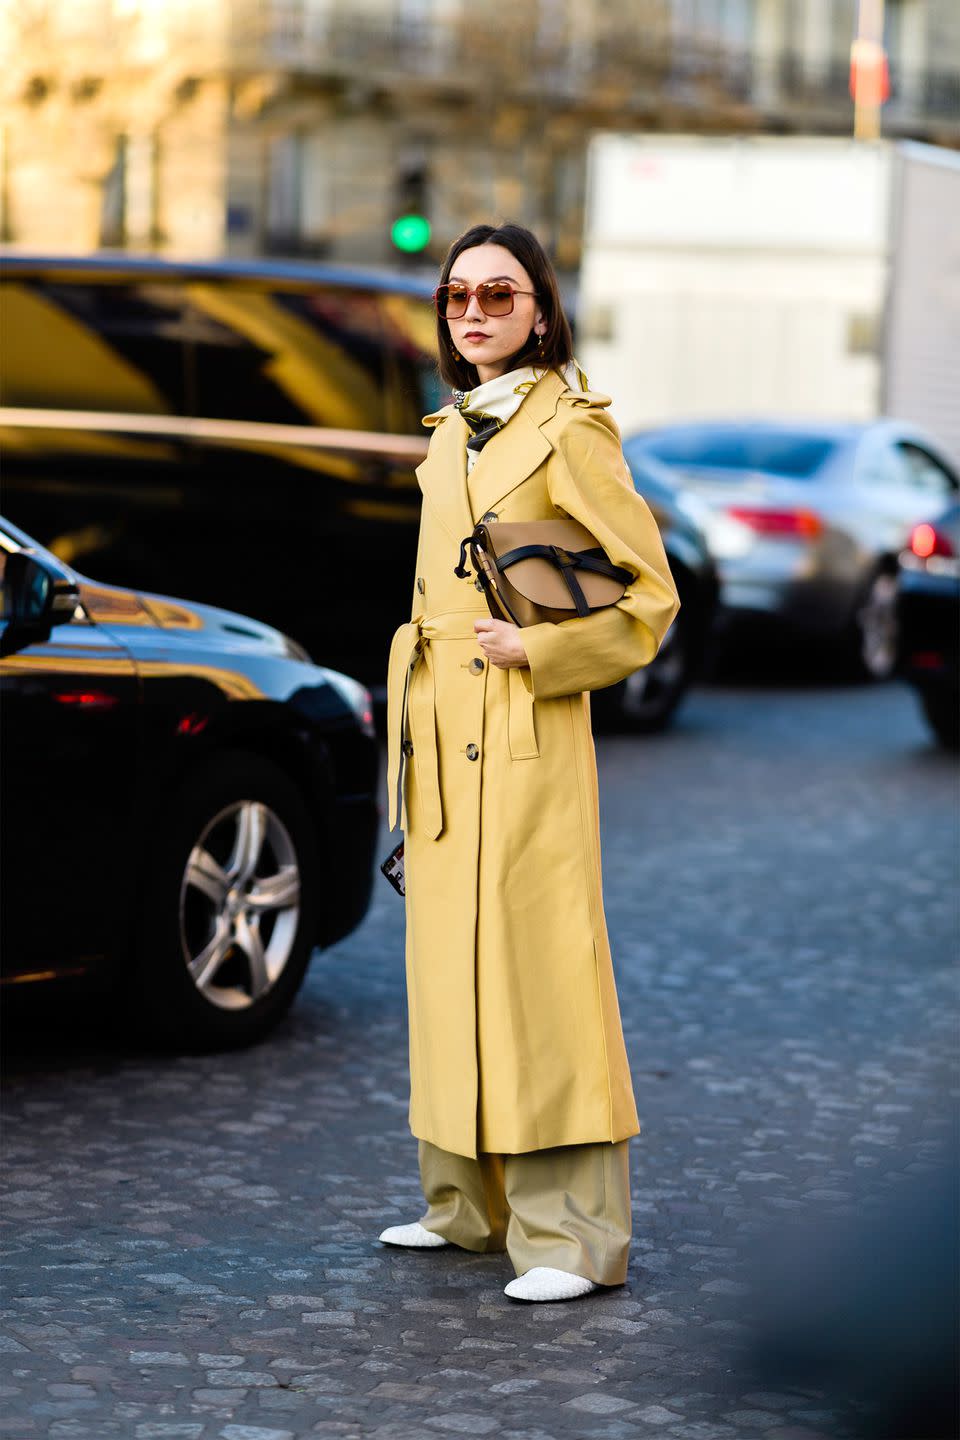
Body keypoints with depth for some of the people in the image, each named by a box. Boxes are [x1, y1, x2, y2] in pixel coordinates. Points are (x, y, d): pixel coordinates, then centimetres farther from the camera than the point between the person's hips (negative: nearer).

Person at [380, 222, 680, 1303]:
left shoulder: (568, 430, -8)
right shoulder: (451, 436, 15)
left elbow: (649, 594, -8)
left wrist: (539, 651, -16)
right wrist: (408, 741, 18)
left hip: (525, 740, -8)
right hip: (442, 738, 8)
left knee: (535, 970, -8)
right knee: (449, 966, 12)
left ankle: (572, 1234, -3)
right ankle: (470, 1202, 23)